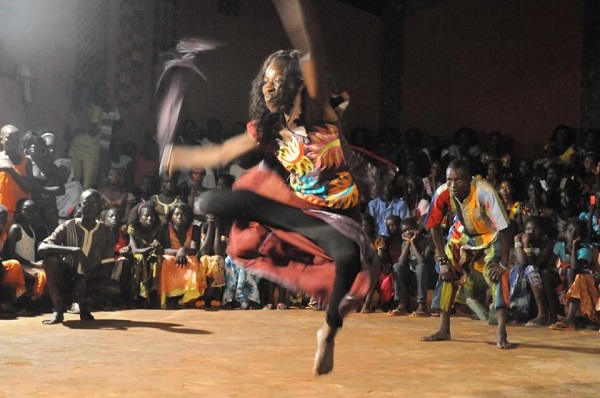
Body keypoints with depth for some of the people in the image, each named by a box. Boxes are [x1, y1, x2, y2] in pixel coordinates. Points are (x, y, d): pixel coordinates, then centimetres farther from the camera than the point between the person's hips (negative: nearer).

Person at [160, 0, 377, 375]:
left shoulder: (318, 113, -13)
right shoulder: (269, 129, 3)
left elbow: (312, 55, -30)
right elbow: (220, 154, 17)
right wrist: (178, 157, 17)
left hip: (335, 215, -5)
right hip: (296, 208, 5)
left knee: (349, 256, -40)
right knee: (215, 202, -13)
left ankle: (329, 331, -10)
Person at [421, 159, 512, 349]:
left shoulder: (484, 192, -39)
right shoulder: (442, 193, -27)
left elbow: (503, 228, -33)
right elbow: (434, 226, -10)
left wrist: (503, 263, -33)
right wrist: (442, 259, -11)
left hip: (491, 235, -4)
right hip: (462, 234, 4)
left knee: (497, 274, -23)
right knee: (447, 273, 1)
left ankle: (501, 333, -20)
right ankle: (444, 329, 13)